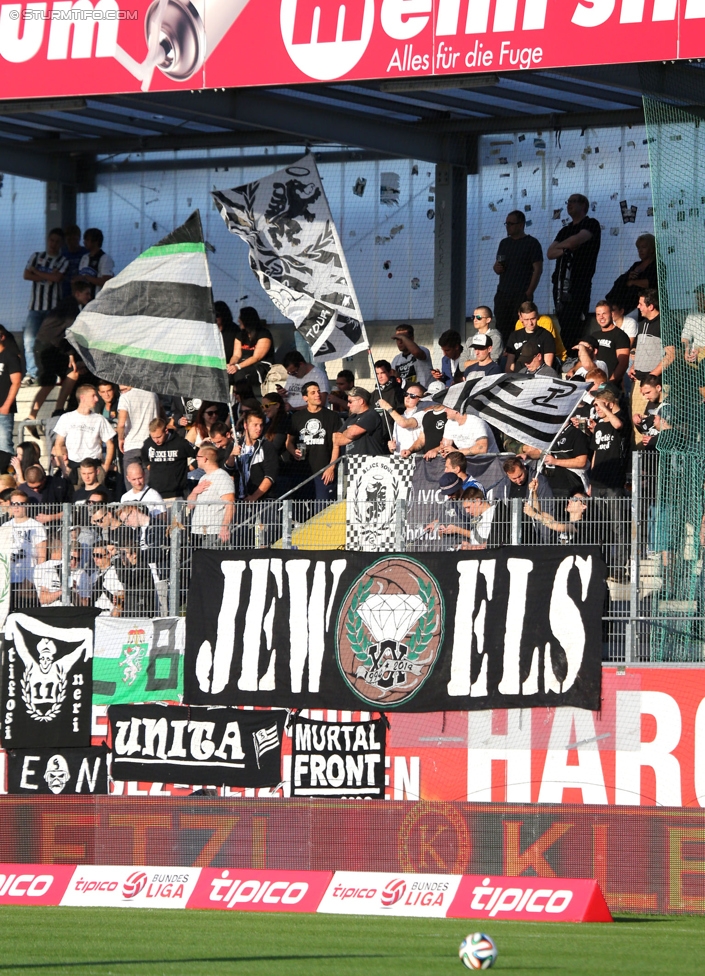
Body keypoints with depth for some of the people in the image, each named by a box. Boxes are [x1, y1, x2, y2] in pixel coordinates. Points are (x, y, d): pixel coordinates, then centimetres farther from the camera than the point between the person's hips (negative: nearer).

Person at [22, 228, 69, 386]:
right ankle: (31, 374, -3)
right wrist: (48, 277, -8)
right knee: (29, 339, -7)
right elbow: (27, 275, 1)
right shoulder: (36, 256, 13)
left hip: (54, 306, -2)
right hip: (36, 305, 2)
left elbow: (57, 277, -11)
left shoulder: (63, 261, 6)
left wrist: (36, 271, -2)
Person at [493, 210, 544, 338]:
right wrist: (496, 268, 0)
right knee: (502, 330, -2)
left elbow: (538, 269, -6)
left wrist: (529, 292, -14)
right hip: (503, 294, 6)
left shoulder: (532, 243, -2)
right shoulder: (504, 243, 18)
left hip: (521, 295, -6)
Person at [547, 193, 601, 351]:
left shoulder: (591, 225, 4)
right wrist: (564, 250, -7)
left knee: (572, 327, -12)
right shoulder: (565, 230, 23)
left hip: (579, 283, -7)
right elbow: (550, 253, 14)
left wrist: (559, 245, 7)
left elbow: (576, 240, -13)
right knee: (565, 326, 3)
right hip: (561, 283, 7)